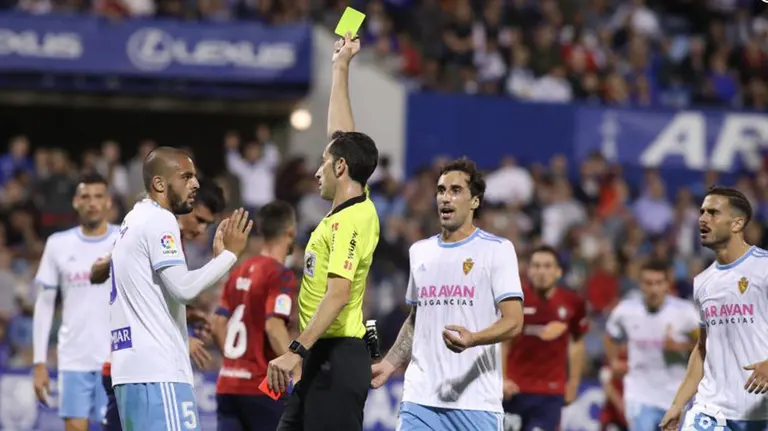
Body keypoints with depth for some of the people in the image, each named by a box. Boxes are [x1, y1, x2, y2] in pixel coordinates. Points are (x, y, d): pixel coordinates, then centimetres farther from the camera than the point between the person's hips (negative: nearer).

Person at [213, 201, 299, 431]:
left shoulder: (240, 272, 13)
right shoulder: (280, 275, -10)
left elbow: (218, 326, 15)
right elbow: (274, 327, -23)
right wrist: (298, 374, -29)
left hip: (227, 384, 7)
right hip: (261, 387, -7)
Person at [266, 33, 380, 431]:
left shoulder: (350, 222, -15)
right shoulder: (353, 208, 12)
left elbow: (338, 294, -24)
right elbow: (342, 138, 25)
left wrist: (297, 351, -28)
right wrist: (340, 69, 31)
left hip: (336, 358, -10)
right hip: (319, 360, 10)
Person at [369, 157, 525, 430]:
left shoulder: (497, 249, 0)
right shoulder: (420, 251, 17)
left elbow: (513, 321, -8)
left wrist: (473, 339, -27)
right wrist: (389, 364, 14)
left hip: (476, 401, -4)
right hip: (420, 398, 4)